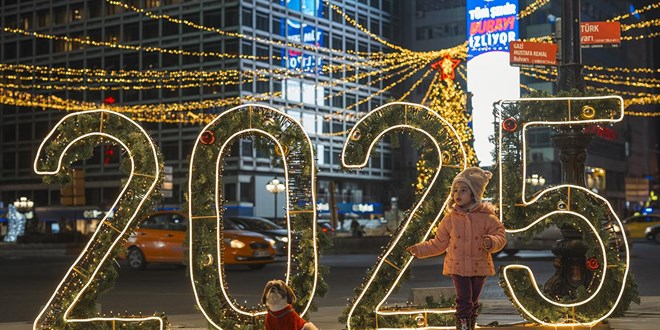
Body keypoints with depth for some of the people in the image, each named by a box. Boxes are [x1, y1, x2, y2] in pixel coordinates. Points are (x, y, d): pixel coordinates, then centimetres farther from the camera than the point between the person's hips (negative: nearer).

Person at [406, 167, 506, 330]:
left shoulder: (487, 218, -4)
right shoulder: (450, 219, 1)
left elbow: (500, 236, -7)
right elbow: (438, 244, 9)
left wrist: (492, 242, -29)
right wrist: (419, 250, 4)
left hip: (479, 267, 1)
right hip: (457, 266, -1)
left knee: (473, 302, 12)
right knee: (464, 301, -12)